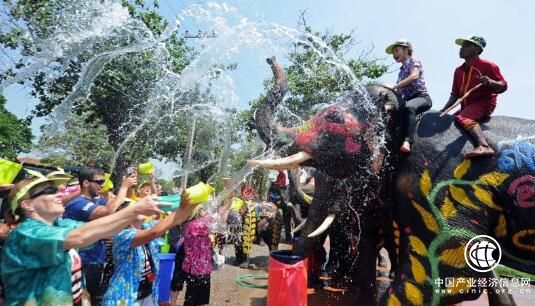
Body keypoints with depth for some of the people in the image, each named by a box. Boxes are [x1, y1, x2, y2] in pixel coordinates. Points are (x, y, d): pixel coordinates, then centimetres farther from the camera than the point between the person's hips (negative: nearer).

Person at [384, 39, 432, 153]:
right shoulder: (401, 71, 26)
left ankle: (407, 141, -52)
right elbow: (399, 91, 16)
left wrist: (394, 86, -22)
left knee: (408, 107, -39)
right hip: (407, 100, 8)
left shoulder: (413, 61, 7)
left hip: (421, 97, -8)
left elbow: (414, 76, -16)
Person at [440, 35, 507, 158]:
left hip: (484, 103, -8)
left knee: (462, 118, -34)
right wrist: (444, 110, 2)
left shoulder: (487, 65, -4)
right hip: (467, 107, 8)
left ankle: (484, 146, -51)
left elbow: (503, 86, -4)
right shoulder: (458, 71, 15)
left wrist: (491, 82, -27)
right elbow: (455, 94, 15)